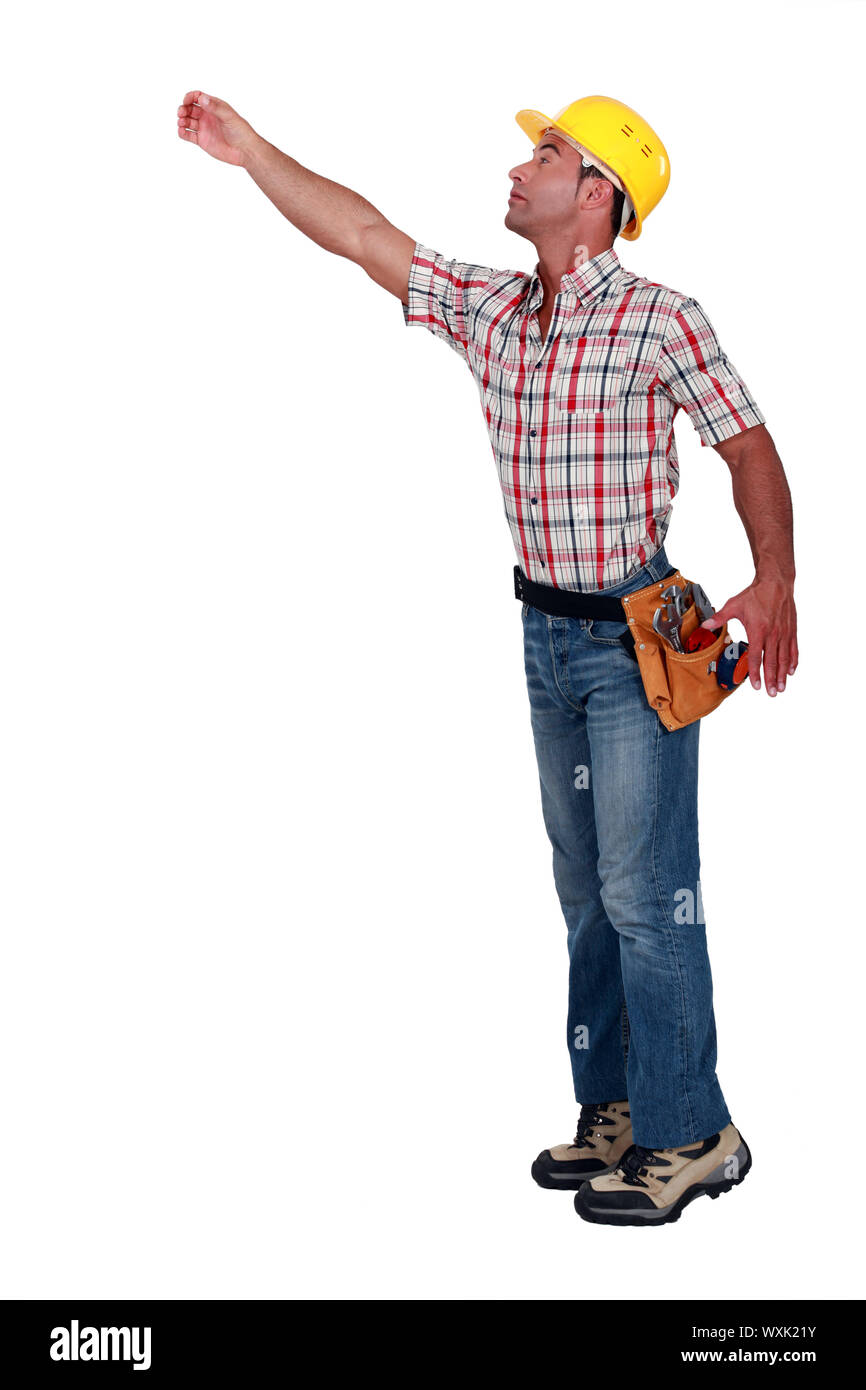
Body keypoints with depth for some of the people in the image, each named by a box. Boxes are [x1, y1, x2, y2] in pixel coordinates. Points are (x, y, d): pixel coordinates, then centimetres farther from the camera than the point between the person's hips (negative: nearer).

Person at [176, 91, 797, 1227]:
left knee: (645, 891, -5)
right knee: (586, 888, 13)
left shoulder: (661, 319, -12)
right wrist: (252, 151, 8)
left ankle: (691, 1134, 5)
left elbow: (749, 448, -10)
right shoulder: (488, 309, 6)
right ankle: (614, 1105, 25)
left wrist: (774, 582, -22)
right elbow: (364, 235, 9)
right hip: (546, 633, 7)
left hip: (635, 635, -7)